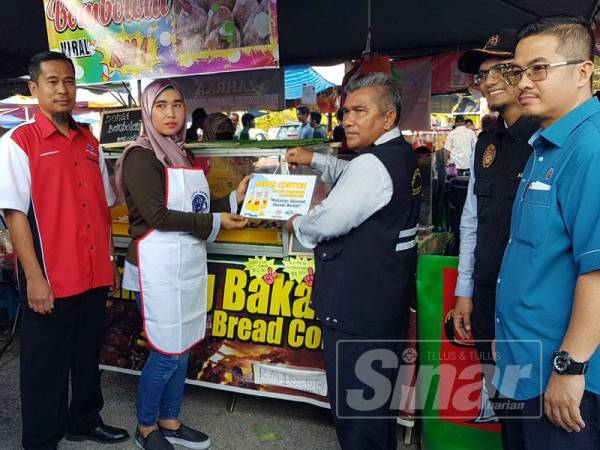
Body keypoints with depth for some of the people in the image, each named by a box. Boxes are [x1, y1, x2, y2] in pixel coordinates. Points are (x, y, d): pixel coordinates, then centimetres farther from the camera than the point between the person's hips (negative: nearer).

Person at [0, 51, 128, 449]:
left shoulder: (90, 142, 10)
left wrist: (110, 261, 13)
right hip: (50, 279, -5)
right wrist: (34, 277, -16)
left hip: (94, 275, 6)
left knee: (89, 356, 19)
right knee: (46, 365, 9)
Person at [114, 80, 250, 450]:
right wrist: (215, 222, -15)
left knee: (183, 347, 15)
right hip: (159, 265, -7)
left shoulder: (182, 153, 13)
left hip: (189, 263, 8)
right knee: (166, 352, 2)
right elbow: (157, 215, -19)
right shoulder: (141, 155, -10)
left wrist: (235, 199, 5)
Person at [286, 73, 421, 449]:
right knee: (381, 396, 24)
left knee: (353, 403, 4)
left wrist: (297, 224, -1)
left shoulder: (372, 164, -20)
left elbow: (328, 221, -20)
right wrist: (314, 160, 20)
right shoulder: (404, 157, 11)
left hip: (356, 306, -10)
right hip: (390, 301, 10)